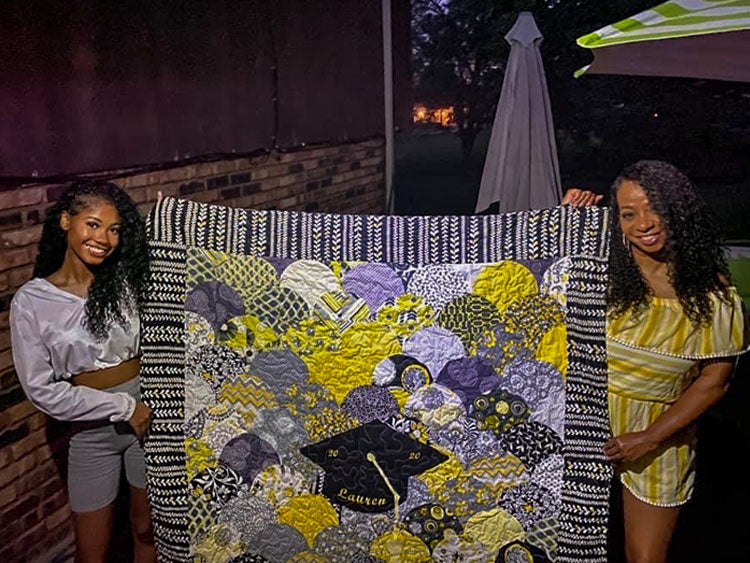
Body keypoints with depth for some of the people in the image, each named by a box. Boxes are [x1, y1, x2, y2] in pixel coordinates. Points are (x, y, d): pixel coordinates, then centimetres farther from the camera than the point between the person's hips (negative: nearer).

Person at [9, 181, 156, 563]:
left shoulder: (128, 278, -4)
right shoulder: (30, 301, -9)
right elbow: (41, 389, -10)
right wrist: (122, 407, -14)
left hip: (151, 415, 1)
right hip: (92, 428, -1)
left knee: (148, 530, 17)